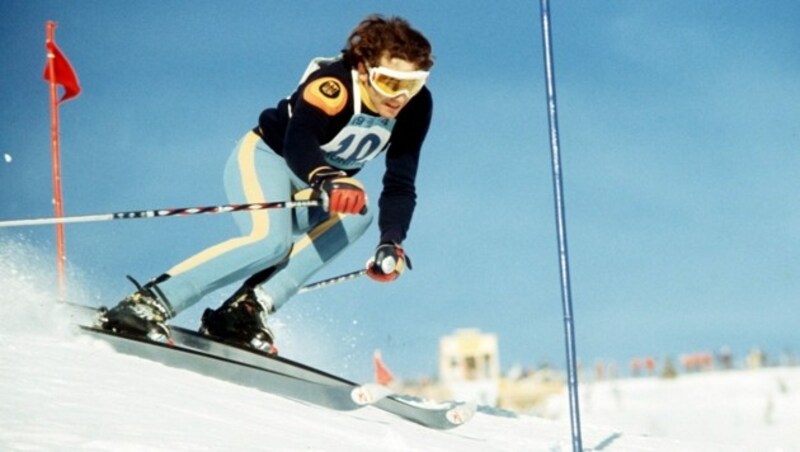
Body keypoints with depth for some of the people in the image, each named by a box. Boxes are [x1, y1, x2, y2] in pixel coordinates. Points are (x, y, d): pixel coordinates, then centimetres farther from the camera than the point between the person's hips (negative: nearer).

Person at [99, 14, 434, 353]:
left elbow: (401, 183, -13)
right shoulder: (331, 85, -32)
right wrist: (328, 181, -68)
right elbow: (298, 144, -48)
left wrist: (391, 242, -28)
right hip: (266, 157, -6)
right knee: (271, 240, -34)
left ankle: (252, 306, -32)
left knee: (358, 215, -28)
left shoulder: (416, 106, -15)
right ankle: (147, 303, -31)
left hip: (317, 188, 6)